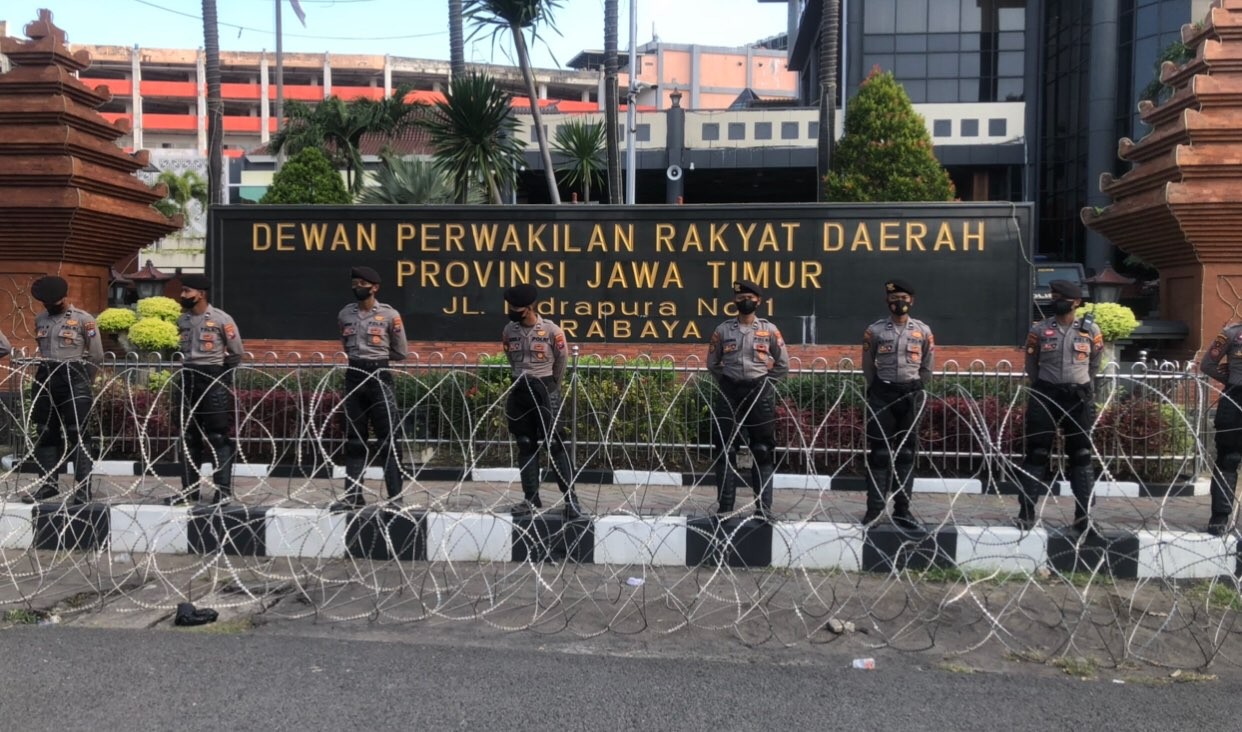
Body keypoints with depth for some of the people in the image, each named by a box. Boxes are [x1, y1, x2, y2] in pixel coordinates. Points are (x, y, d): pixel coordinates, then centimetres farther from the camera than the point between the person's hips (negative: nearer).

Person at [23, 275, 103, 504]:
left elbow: (97, 356, -1)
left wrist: (72, 362, 1)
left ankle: (82, 488, -3)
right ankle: (47, 484, 20)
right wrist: (48, 365, 11)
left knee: (77, 435, -5)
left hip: (74, 380, -6)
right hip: (45, 380, 6)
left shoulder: (84, 319, -4)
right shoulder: (40, 319, 13)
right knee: (44, 434, 10)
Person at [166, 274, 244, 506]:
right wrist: (190, 370, 9)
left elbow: (236, 354, -3)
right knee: (189, 436, 11)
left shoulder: (221, 319, -9)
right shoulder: (182, 320, 8)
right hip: (189, 379, 6)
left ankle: (224, 489, 3)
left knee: (218, 436, -4)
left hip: (214, 379, -6)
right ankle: (189, 488, 19)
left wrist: (218, 373, 1)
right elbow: (181, 350, 19)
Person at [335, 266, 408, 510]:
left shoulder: (390, 315, -4)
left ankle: (395, 496, 2)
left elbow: (402, 352, 3)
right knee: (354, 439, 8)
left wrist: (377, 354, 4)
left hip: (379, 377, -4)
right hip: (354, 377, 4)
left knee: (387, 439, -3)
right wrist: (362, 356, 11)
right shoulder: (345, 314, 8)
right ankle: (353, 495, 15)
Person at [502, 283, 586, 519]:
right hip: (519, 391, 5)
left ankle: (571, 499, -4)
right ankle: (531, 498, 15)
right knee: (526, 446, 8)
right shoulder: (509, 330, 2)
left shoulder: (552, 331, -11)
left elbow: (561, 361, 3)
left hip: (545, 390, -5)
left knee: (554, 445, -7)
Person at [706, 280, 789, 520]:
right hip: (729, 393, 1)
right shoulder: (723, 330, 3)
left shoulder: (770, 330, 1)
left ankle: (763, 508, 8)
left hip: (760, 393, -1)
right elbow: (712, 363, 13)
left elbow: (783, 364, 8)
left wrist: (765, 381, 3)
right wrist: (726, 381, 6)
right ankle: (724, 507, 9)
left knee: (763, 451, 2)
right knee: (726, 450, 2)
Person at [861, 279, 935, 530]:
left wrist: (914, 389, 8)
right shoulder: (874, 330, 0)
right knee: (879, 452, -2)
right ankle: (875, 507, 1)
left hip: (912, 395, 2)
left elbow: (927, 367, 11)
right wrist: (879, 389, 9)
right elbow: (867, 366, 8)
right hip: (882, 394, -2)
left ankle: (902, 509, 10)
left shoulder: (923, 331, 4)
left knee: (906, 453, 5)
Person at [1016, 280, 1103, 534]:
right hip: (1045, 395, 0)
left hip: (1079, 397, 1)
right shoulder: (1039, 329, 1)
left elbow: (1094, 365, 14)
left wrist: (1082, 387, 14)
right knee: (1036, 454, 1)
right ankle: (1026, 512, 5)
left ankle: (1084, 515, 10)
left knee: (1081, 456, 4)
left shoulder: (1090, 330, 2)